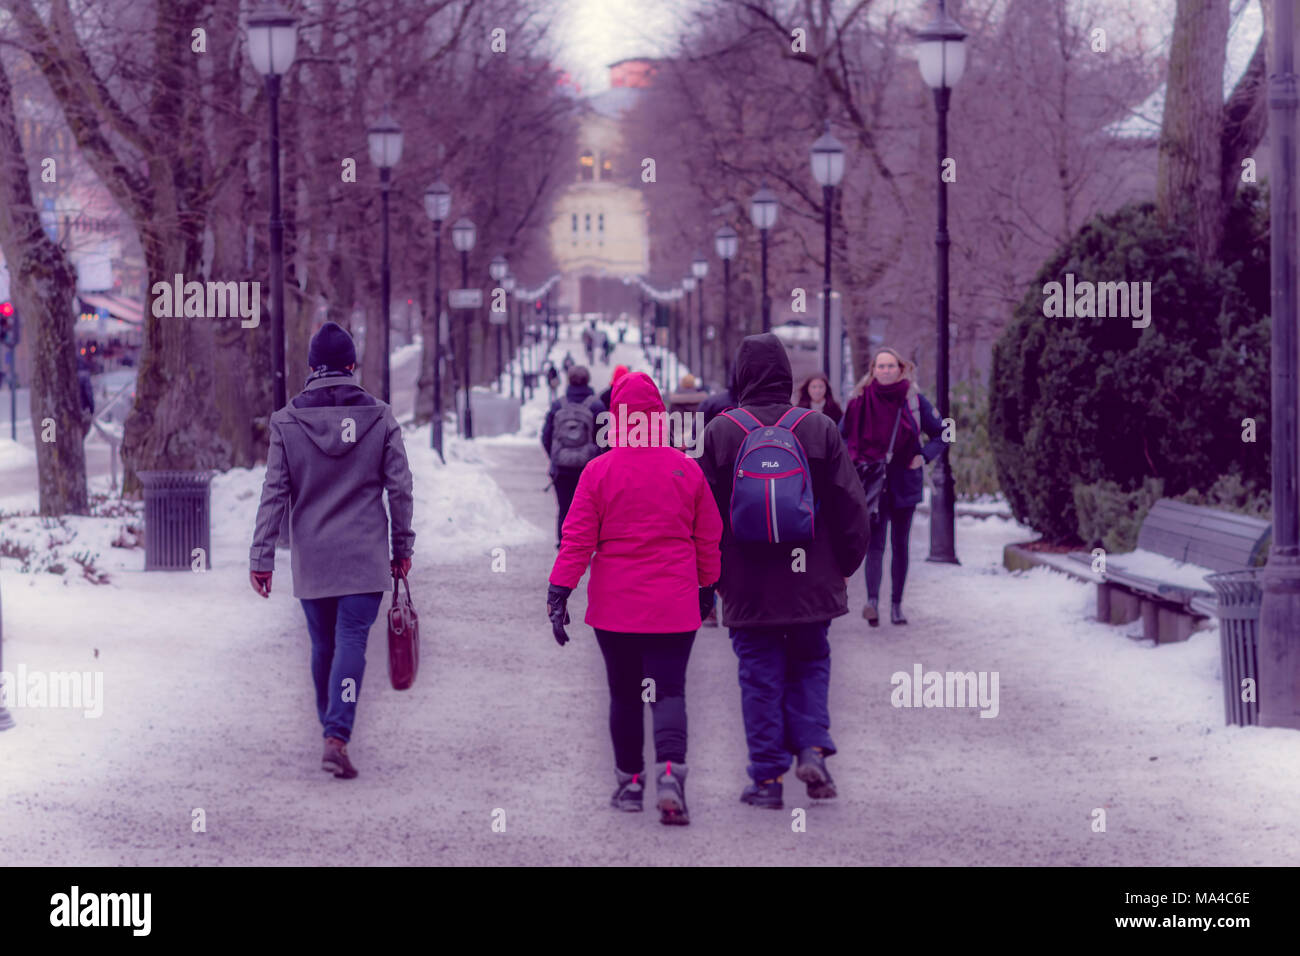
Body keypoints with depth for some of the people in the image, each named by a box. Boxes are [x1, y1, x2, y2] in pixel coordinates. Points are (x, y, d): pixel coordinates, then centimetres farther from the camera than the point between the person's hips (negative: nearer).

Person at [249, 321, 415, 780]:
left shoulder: (287, 421, -3)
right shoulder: (380, 417, -4)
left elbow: (274, 493, -4)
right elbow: (399, 488, -1)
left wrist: (262, 556, -1)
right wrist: (402, 548, 10)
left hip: (311, 559, 1)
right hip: (365, 555, -1)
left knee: (323, 644, 16)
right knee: (352, 641, -4)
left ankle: (329, 723, 28)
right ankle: (338, 737, -17)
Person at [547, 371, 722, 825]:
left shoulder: (599, 471, -6)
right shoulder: (686, 469, 0)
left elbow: (577, 538, -6)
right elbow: (709, 537, 8)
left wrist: (559, 592, -2)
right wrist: (707, 585, 22)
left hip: (615, 605, 0)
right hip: (674, 604, 0)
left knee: (624, 694, 13)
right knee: (669, 690, 0)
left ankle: (630, 782, 19)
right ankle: (670, 773, -21)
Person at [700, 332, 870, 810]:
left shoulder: (720, 432, -4)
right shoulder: (820, 429, -2)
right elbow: (850, 504, 1)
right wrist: (845, 564, 12)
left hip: (748, 586, -1)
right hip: (812, 581, 1)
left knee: (760, 676, 6)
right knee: (810, 664, 17)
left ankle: (768, 777, 6)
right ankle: (813, 749, -1)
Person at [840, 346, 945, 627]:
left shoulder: (915, 401, 2)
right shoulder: (861, 400, 1)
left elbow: (940, 433, 11)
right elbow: (843, 435, 12)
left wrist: (924, 456, -5)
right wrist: (855, 459, -4)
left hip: (904, 482, 2)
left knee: (900, 544, 8)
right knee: (875, 543, -14)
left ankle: (896, 604, 14)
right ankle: (872, 601, -27)